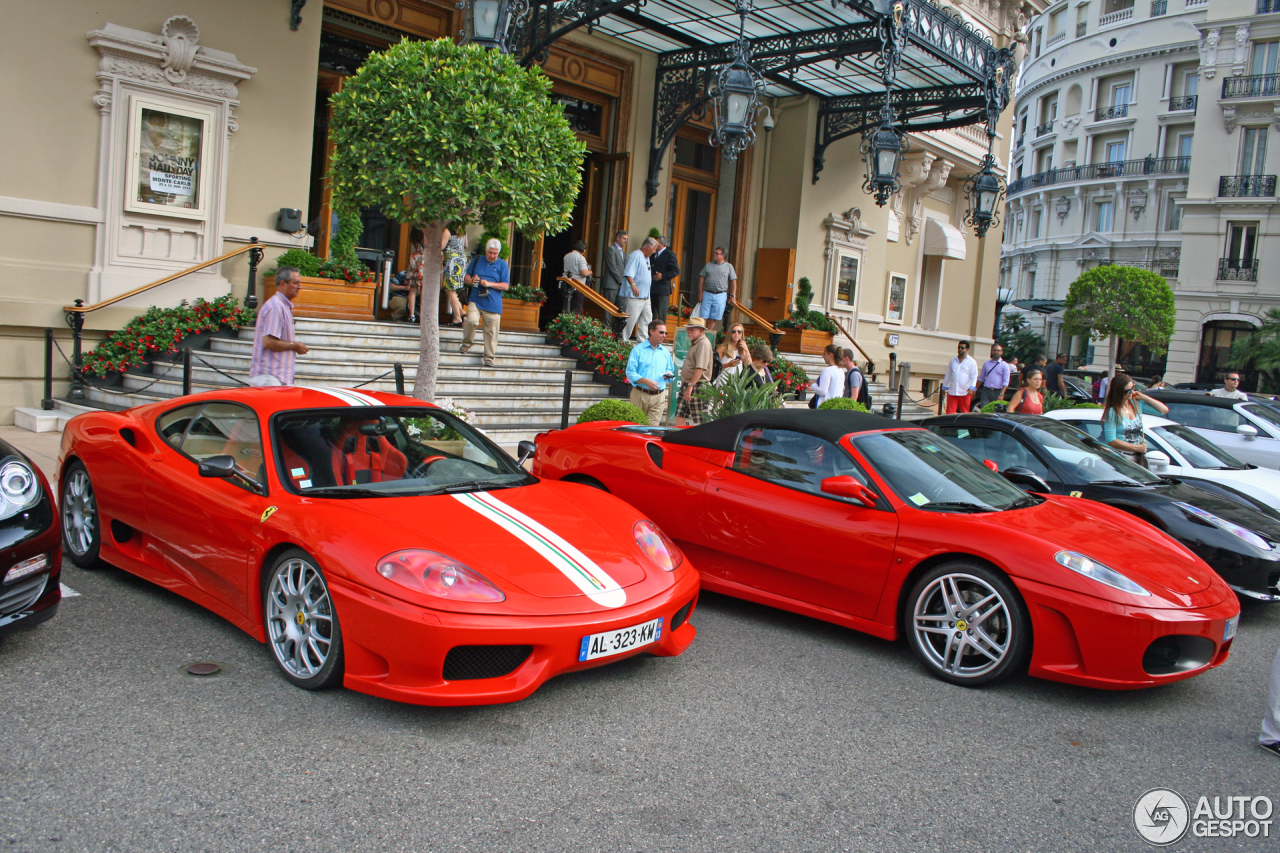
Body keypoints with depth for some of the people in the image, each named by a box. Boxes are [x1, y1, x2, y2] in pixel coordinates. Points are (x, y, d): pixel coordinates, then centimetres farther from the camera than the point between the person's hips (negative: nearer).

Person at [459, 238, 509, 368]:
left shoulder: (502, 265, 6)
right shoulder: (476, 261, 13)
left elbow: (505, 285, -1)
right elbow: (466, 278, 16)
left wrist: (489, 284, -14)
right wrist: (471, 280, -8)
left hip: (493, 303, -1)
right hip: (475, 300, 1)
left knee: (491, 331, -1)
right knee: (471, 320, -23)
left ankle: (489, 357, 11)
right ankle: (467, 343, 3)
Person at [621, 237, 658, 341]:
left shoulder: (646, 258, 19)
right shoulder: (635, 255, -12)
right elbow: (628, 273, -24)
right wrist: (633, 285, -35)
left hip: (645, 296, 10)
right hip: (634, 296, -10)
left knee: (647, 318, 10)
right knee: (631, 320, -9)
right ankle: (623, 341, -2)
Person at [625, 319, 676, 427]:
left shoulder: (666, 352, 16)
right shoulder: (638, 350, 1)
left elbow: (671, 371, 20)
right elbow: (630, 373, -6)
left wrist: (669, 375, -5)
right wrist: (646, 381, -20)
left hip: (658, 397, 3)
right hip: (640, 394, -3)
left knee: (653, 425, -4)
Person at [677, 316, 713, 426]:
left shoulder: (703, 344, -14)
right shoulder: (695, 343, 18)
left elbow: (700, 368, -23)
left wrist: (691, 385, -25)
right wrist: (686, 385, 19)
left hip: (697, 387, -10)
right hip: (686, 385, 10)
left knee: (701, 421, -7)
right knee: (679, 417, 10)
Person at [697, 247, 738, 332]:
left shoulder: (729, 266, 6)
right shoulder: (708, 265, 10)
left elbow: (733, 281, 6)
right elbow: (701, 279, 11)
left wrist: (732, 296, -1)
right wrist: (700, 293, 3)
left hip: (721, 296, -1)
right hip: (707, 294, 1)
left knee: (714, 318, 0)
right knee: (703, 316, -3)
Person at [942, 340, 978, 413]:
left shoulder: (971, 361, 2)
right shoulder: (953, 360, 16)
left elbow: (974, 376, -4)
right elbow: (948, 375, 22)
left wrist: (971, 387, -17)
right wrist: (944, 387, 22)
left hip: (965, 392, -4)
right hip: (952, 392, 4)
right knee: (950, 412, -2)